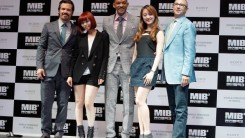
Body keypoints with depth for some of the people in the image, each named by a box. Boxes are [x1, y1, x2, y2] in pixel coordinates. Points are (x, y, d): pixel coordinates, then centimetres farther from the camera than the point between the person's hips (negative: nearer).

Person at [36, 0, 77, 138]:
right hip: (49, 70, 0)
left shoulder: (76, 30, 9)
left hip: (66, 72, 0)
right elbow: (41, 47, 7)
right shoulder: (48, 26, 10)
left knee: (63, 104, 2)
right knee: (46, 103, 1)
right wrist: (40, 66, -4)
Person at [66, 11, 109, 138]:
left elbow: (105, 57, -2)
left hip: (94, 74, -3)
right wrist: (70, 74, 1)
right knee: (79, 103, 3)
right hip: (79, 73, 3)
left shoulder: (103, 36, 2)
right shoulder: (80, 37, 10)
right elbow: (74, 56, 9)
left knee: (88, 103, -12)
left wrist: (102, 75, -10)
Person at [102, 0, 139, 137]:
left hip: (128, 65, -2)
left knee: (128, 102, 2)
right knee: (110, 101, 4)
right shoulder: (106, 21, 9)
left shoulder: (136, 21, 1)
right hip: (111, 65, 2)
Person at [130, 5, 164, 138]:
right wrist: (132, 70, 14)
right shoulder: (140, 32, 19)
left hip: (148, 65, -6)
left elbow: (159, 53, -8)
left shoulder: (158, 32, 1)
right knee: (140, 102, 3)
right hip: (137, 66, 6)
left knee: (140, 100, -15)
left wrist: (152, 71, -18)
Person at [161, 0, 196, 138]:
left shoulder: (187, 25, -7)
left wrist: (186, 73, -21)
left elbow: (190, 52, -14)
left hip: (180, 74, -8)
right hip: (169, 74, 9)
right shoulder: (169, 25, 18)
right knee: (173, 108, 14)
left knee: (180, 109, -7)